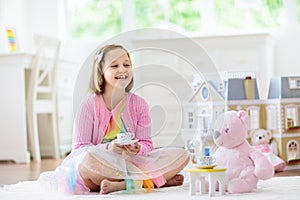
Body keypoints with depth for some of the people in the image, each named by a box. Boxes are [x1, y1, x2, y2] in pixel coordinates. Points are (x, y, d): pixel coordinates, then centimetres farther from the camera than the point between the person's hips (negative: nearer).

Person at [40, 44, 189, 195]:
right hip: (101, 165, -3)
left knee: (181, 155, -16)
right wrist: (108, 148, -28)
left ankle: (120, 185, -25)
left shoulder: (139, 103, 5)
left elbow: (146, 145, 3)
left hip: (131, 162, 3)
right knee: (89, 157, -40)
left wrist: (137, 149, -22)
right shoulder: (90, 104, -3)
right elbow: (80, 147, -9)